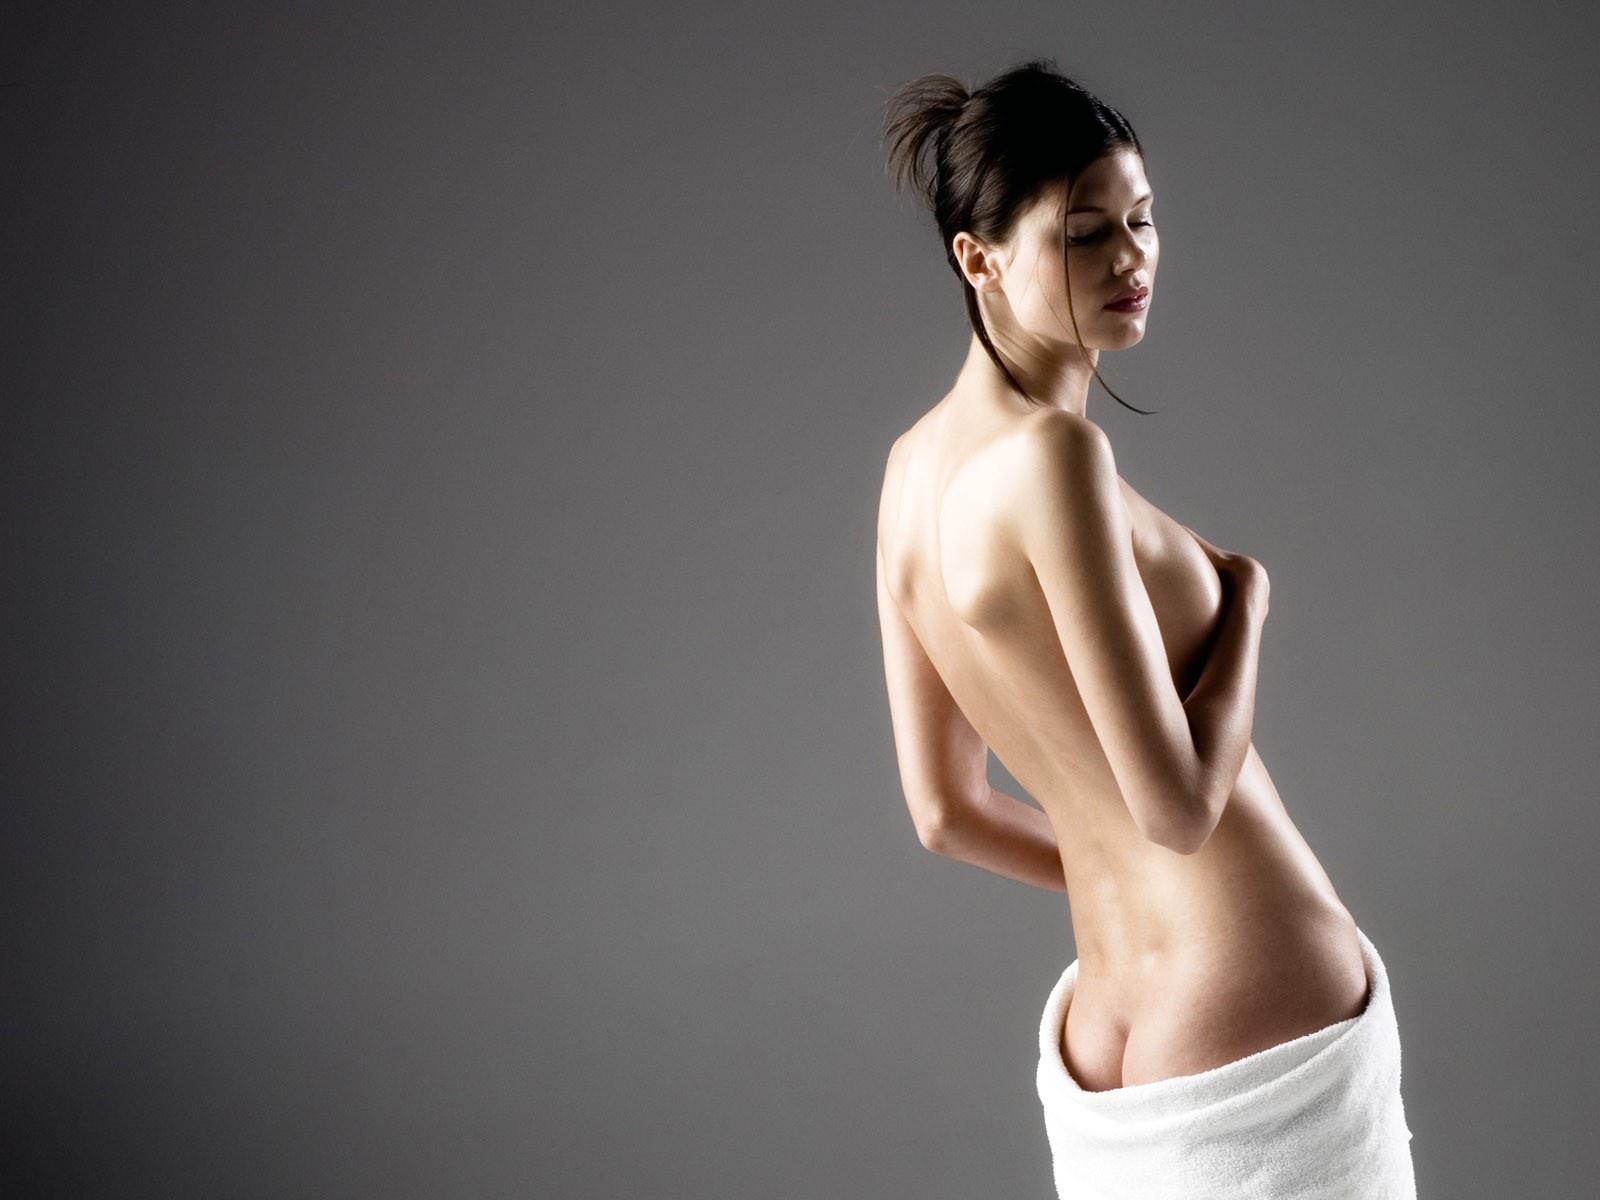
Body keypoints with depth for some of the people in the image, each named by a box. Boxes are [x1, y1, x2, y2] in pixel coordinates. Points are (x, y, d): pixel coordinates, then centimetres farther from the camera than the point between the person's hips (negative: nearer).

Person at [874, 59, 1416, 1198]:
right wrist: (1246, 595, -7)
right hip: (1269, 1056, -8)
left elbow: (947, 813, 11)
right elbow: (1178, 806, -22)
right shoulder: (1055, 454, -21)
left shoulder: (915, 464, 6)